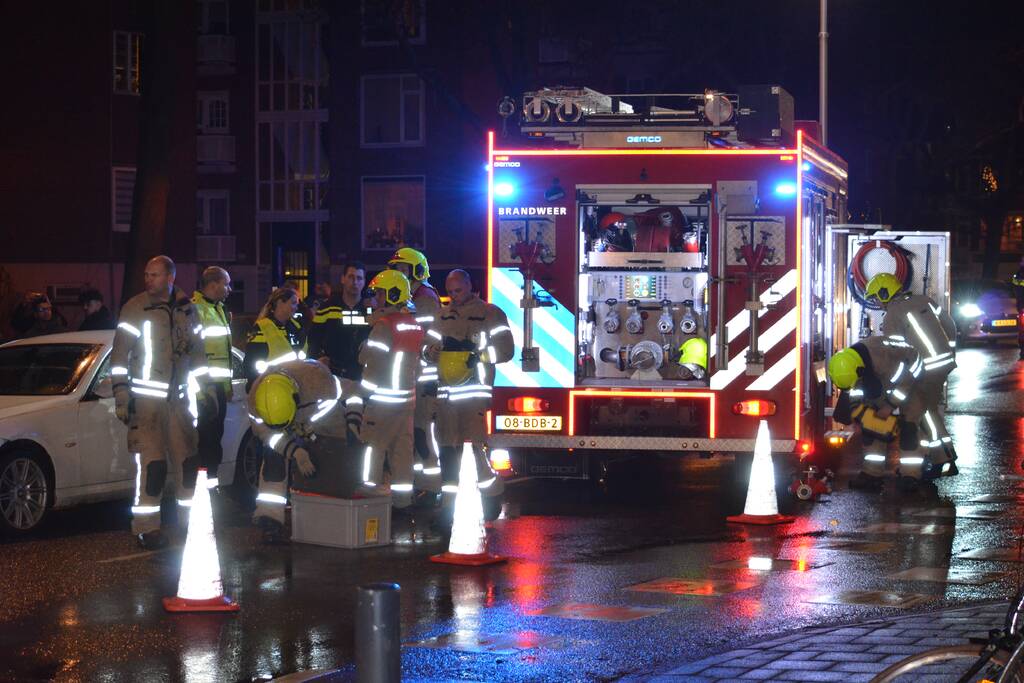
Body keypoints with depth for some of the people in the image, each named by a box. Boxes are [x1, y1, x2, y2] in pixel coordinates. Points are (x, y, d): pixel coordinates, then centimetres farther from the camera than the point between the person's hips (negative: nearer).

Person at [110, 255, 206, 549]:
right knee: (152, 464, -10)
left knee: (187, 460, 8)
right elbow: (120, 354, -3)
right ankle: (146, 527, -2)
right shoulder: (135, 308, -5)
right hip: (145, 397, -4)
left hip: (179, 396, 4)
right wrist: (121, 394, -8)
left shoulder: (187, 309, 8)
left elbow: (197, 350, 17)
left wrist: (201, 386, 16)